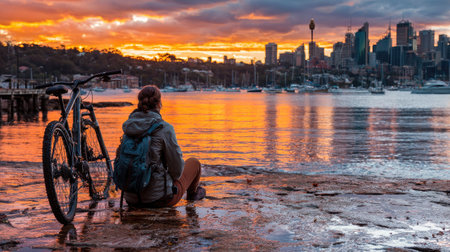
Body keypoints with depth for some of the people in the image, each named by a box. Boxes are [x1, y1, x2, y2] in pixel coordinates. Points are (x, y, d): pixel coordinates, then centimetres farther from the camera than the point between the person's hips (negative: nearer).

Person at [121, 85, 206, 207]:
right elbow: (176, 169, -9)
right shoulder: (165, 128, -17)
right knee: (194, 162, 22)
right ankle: (192, 192, 50)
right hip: (158, 199, -6)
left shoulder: (129, 125, 1)